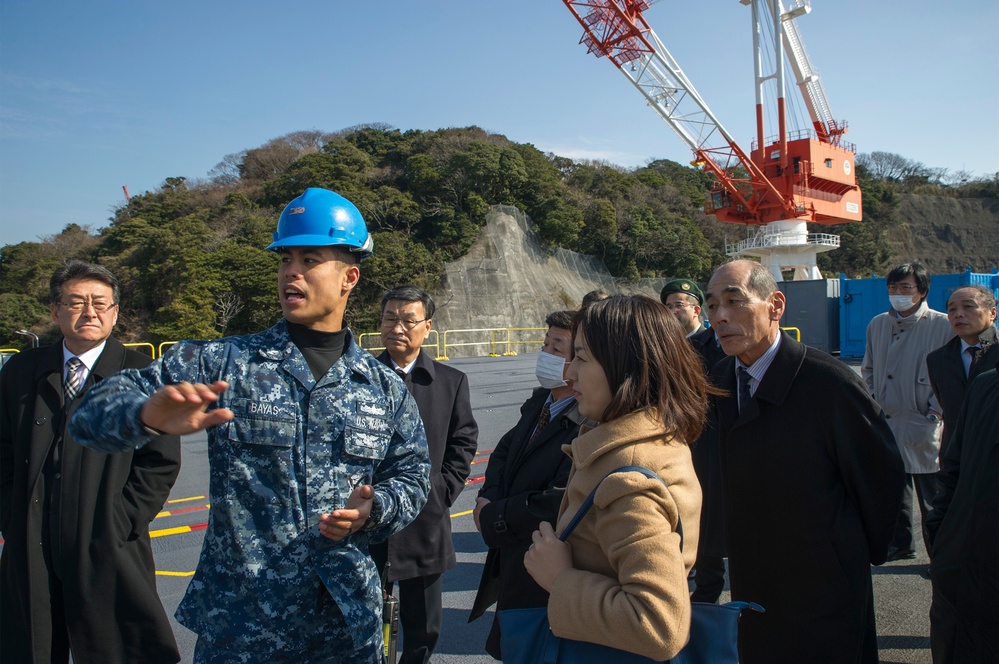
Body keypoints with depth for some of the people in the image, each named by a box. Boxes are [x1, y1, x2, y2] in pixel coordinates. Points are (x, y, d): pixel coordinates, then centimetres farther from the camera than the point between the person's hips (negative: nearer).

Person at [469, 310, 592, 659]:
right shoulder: (539, 402, 2)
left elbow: (557, 506, -31)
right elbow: (505, 450, 11)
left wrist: (492, 516, -17)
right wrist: (489, 496, -8)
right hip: (510, 562, 8)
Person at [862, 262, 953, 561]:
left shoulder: (943, 325, -6)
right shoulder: (877, 325, 8)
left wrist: (934, 410, -10)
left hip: (923, 429, -5)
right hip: (885, 424, 5)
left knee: (931, 497, 2)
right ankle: (900, 544, 32)